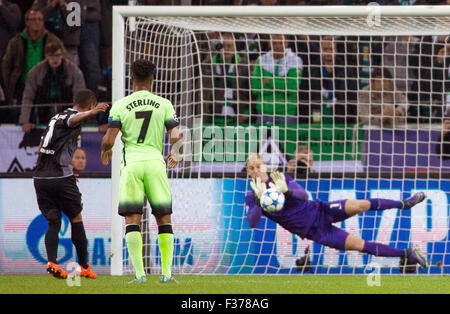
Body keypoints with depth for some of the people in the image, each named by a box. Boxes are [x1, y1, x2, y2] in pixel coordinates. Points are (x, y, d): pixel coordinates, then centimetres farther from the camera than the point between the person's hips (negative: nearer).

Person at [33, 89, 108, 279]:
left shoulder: (56, 118, 20)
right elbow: (74, 119, -30)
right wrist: (92, 113, -52)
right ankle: (84, 266, 14)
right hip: (60, 177, -7)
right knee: (76, 219, 8)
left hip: (40, 177, 7)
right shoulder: (70, 116, -3)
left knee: (53, 222, 7)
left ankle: (51, 262, -13)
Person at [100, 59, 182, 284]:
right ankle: (166, 272, 3)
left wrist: (105, 152, 19)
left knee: (132, 221, 0)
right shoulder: (164, 105, 5)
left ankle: (139, 273, -9)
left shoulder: (120, 106, 2)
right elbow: (176, 136, 1)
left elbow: (109, 140, -4)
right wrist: (175, 153, 22)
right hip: (155, 162, 1)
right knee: (164, 218, 9)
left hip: (131, 164, -1)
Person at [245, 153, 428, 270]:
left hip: (318, 211, 1)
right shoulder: (252, 198, -5)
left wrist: (287, 191, -34)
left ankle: (404, 204, -3)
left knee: (360, 205, -22)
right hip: (312, 232, -1)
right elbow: (252, 223, -21)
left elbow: (303, 195, -12)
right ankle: (406, 254, -6)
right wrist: (260, 200, -37)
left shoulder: (280, 178, 0)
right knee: (358, 245, -14)